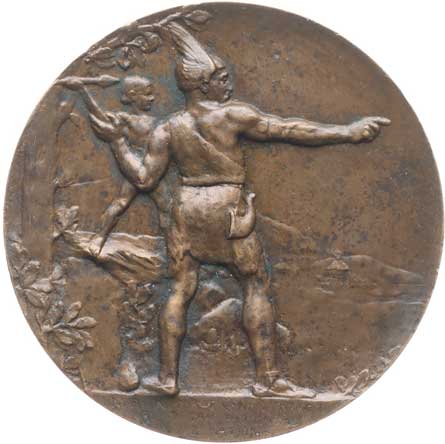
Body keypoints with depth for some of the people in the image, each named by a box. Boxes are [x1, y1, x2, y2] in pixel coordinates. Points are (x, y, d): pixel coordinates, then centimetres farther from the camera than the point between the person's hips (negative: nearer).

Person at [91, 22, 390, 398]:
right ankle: (268, 378, 6)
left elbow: (144, 178, 2)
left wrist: (116, 140, 13)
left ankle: (167, 377, 15)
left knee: (180, 291, 12)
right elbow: (290, 129, -11)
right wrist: (347, 132, -6)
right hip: (229, 211, -4)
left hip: (186, 210, 5)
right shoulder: (232, 114, -11)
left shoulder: (167, 131, 1)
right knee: (257, 287, 5)